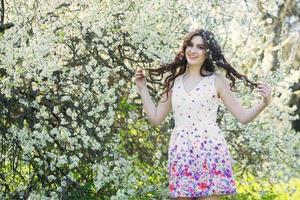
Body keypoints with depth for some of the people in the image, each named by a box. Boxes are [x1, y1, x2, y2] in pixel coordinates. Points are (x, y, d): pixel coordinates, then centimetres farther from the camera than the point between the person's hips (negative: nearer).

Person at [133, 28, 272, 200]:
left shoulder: (216, 80, 4)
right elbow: (156, 118, 16)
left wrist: (264, 103, -14)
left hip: (209, 150, -3)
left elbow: (243, 116, 2)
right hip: (180, 152, 3)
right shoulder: (174, 81, 13)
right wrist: (143, 88, 15)